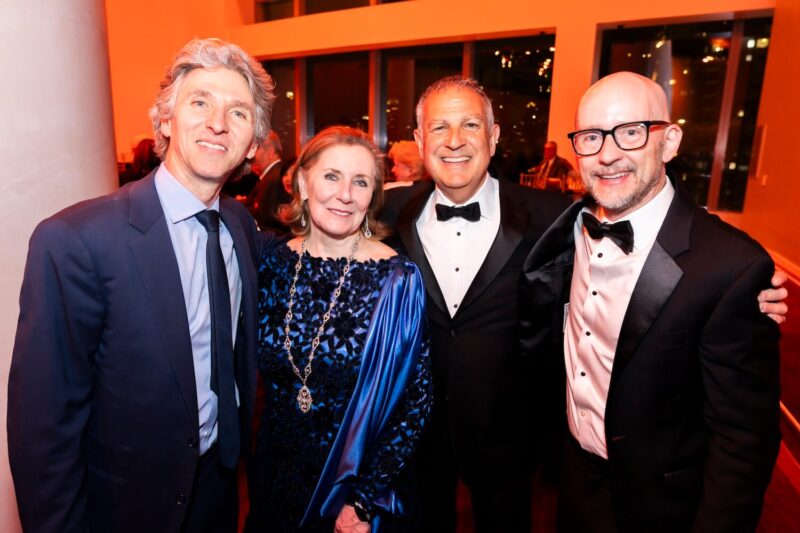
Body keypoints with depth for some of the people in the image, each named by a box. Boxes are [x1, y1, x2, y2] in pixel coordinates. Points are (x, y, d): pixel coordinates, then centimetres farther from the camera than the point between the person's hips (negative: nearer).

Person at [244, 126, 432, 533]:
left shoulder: (397, 280, -18)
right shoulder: (273, 265, -8)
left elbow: (416, 397, -13)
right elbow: (260, 370, 5)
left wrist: (365, 499, -13)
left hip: (362, 477, -3)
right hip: (276, 477, 4)